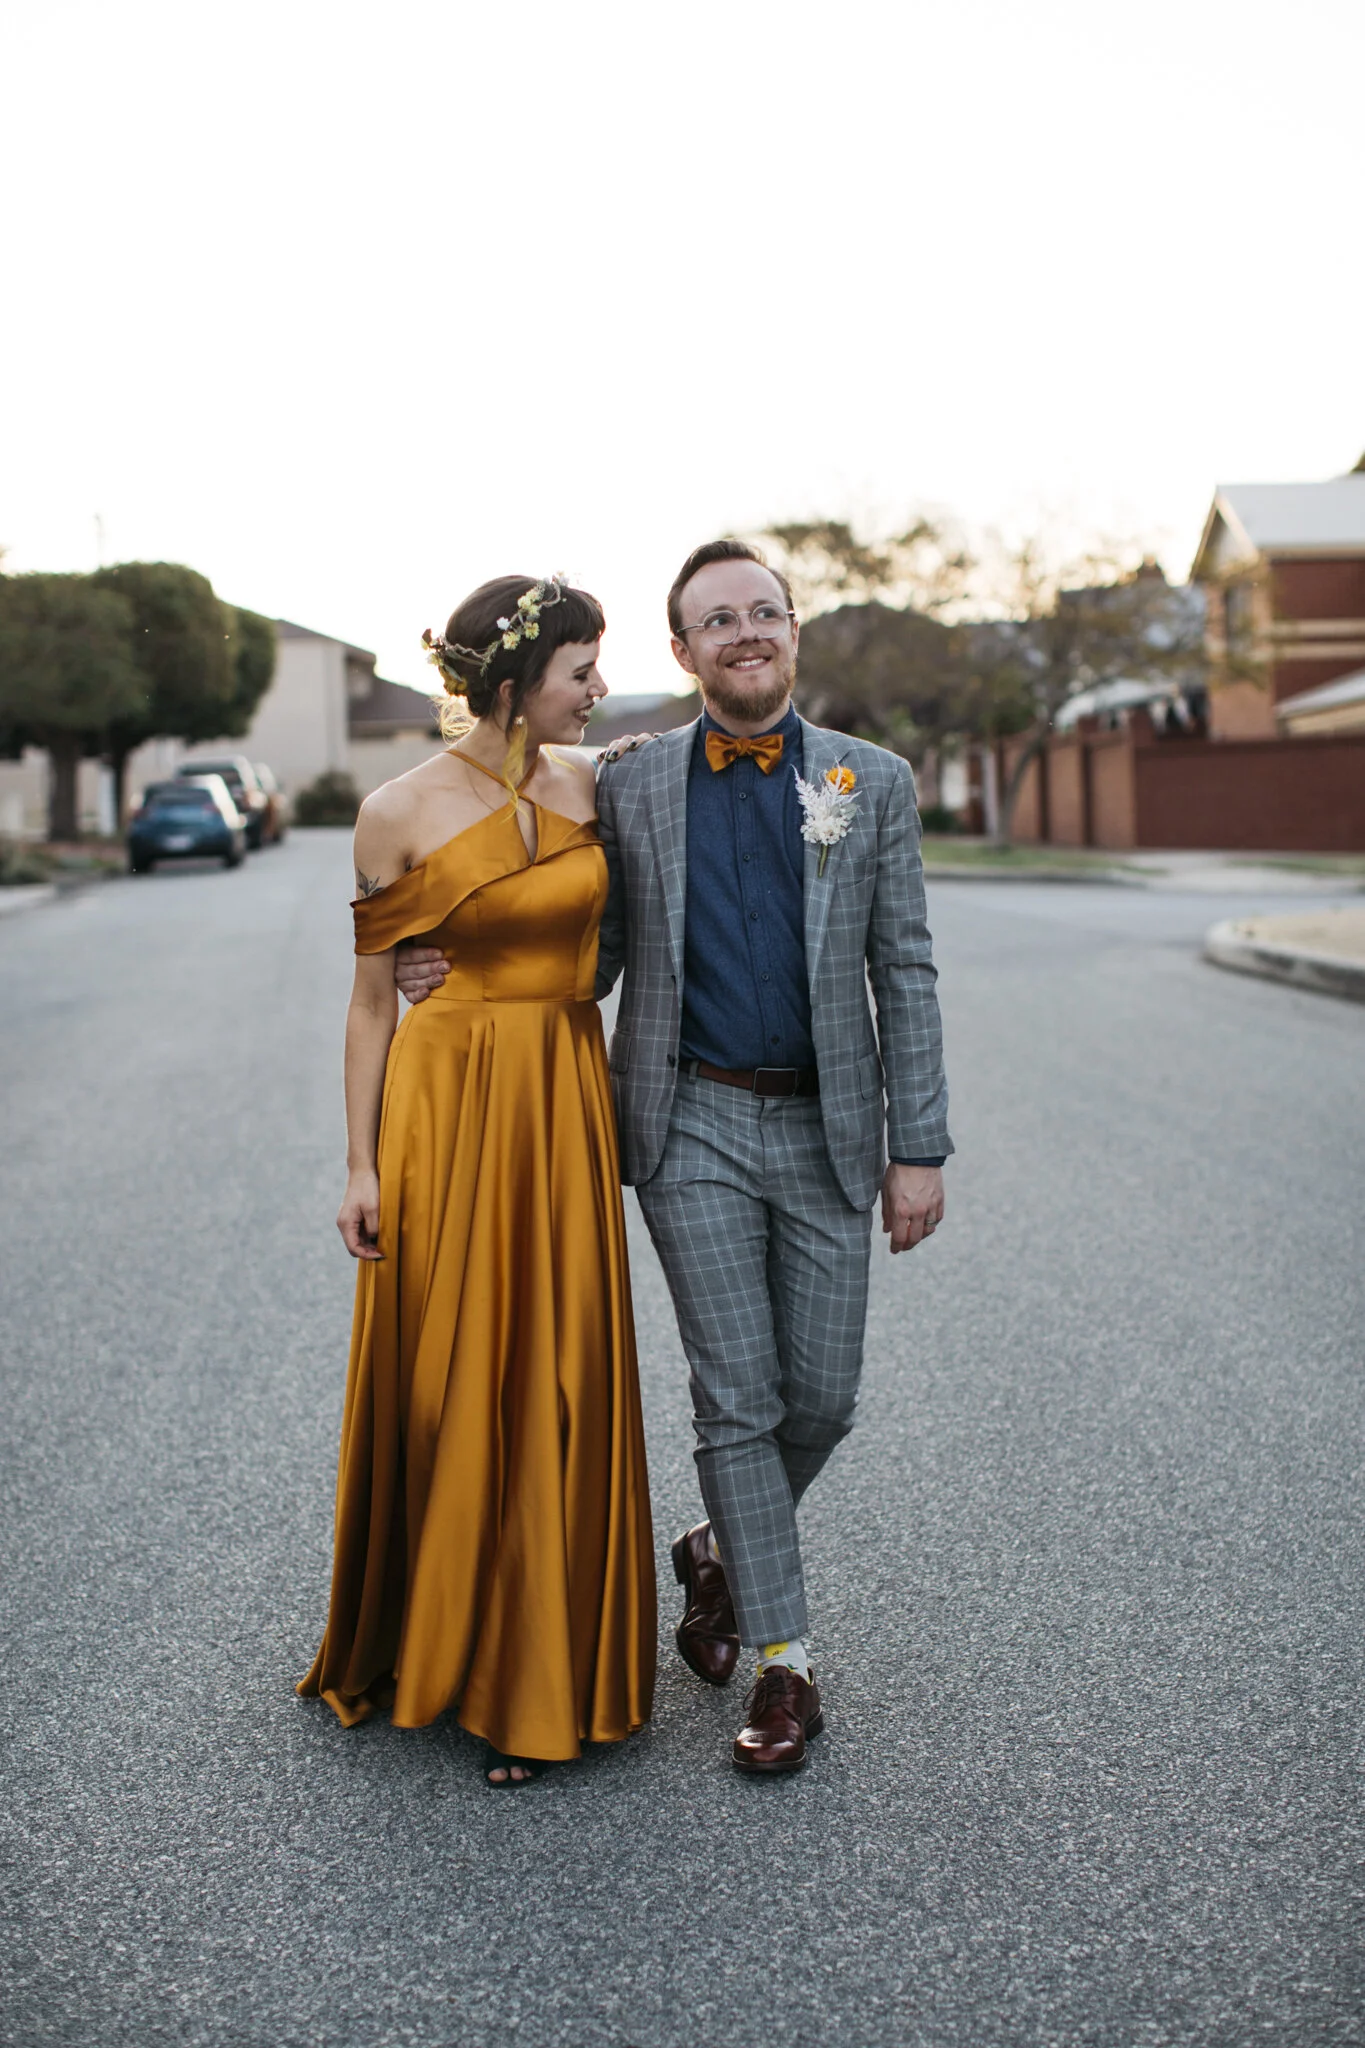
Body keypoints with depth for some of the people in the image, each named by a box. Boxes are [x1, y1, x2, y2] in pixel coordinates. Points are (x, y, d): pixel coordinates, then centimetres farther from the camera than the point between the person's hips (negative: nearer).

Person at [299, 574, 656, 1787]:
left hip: (568, 1104, 3)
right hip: (447, 1102, -3)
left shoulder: (585, 784, 3)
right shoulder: (401, 813, -7)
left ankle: (535, 1681, 22)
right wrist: (361, 1164, -5)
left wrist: (616, 1113, 10)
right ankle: (418, 1648, 29)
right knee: (439, 1383, 7)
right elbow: (372, 1000, -3)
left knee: (559, 1387, 7)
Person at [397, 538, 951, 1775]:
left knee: (822, 1396, 7)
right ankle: (785, 1658, 14)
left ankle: (721, 1551, 36)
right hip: (693, 1125, -1)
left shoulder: (873, 782, 3)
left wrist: (920, 1148, -3)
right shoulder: (630, 786, 4)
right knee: (737, 1396, -1)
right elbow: (599, 958, 11)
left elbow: (905, 974, 1)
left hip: (826, 1128, 1)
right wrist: (464, 977, -4)